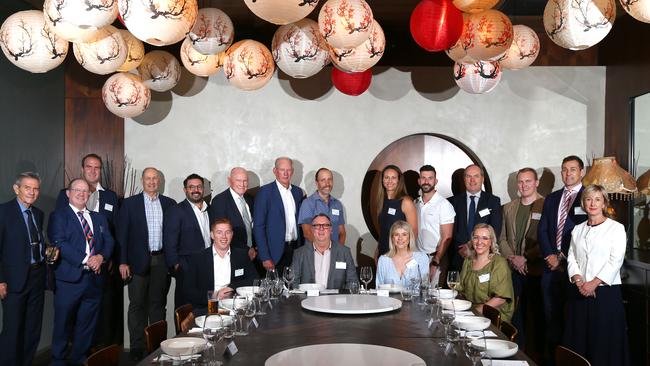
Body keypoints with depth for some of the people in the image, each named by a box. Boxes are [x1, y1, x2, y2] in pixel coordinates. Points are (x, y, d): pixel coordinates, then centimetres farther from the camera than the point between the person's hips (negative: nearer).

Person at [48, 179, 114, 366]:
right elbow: (59, 243, -11)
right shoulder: (58, 216, 2)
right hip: (69, 278, -4)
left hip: (95, 278, 5)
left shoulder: (99, 218, 18)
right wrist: (85, 260, -18)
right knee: (63, 324, 4)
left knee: (87, 325, 10)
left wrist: (101, 257, -11)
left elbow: (109, 241, 10)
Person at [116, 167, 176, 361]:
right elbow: (122, 234, -1)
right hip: (138, 261, -1)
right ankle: (137, 348, 12)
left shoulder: (169, 204, 6)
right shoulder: (130, 203, 2)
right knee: (137, 305, 3)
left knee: (158, 304, 10)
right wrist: (123, 262, -7)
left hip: (162, 261, 2)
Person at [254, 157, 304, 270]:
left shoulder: (298, 192, 11)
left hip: (296, 250, 5)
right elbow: (258, 226, -8)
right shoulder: (265, 192, -5)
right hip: (275, 252, -4)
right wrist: (265, 258, -13)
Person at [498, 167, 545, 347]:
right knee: (516, 314, 9)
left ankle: (539, 351, 16)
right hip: (514, 270, 4)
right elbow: (502, 238, 13)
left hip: (536, 270, -4)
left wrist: (526, 258, -14)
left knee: (538, 314, 3)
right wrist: (512, 258, -2)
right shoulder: (508, 208, 14)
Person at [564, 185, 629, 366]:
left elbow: (616, 260, -8)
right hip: (579, 292, 4)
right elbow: (571, 258, 9)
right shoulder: (577, 230, 14)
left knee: (604, 341, -1)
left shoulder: (616, 228, 1)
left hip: (606, 291, -4)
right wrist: (579, 281, -8)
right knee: (578, 339, 6)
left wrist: (594, 283, -15)